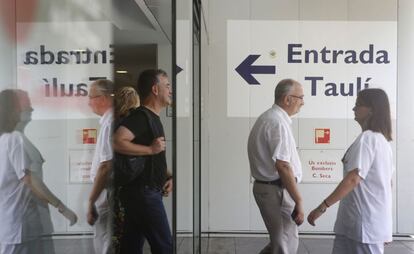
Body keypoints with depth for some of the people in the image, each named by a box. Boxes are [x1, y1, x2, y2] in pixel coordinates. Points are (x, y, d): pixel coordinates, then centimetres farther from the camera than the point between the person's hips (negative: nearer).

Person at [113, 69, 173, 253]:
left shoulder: (153, 118, 16)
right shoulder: (140, 116, -14)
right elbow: (116, 142, -30)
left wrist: (167, 177, 8)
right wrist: (151, 149, -22)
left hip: (141, 192, 9)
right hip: (143, 193, -9)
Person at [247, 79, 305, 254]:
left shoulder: (267, 118, 13)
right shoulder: (278, 123, -19)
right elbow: (283, 166, -24)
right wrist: (298, 201, -19)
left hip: (266, 186, 10)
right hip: (276, 191, -10)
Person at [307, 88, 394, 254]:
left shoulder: (366, 138, -17)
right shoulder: (383, 141, 13)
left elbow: (353, 179, -26)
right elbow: (387, 183, 19)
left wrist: (322, 207, -25)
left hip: (364, 223, -9)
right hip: (374, 221, 9)